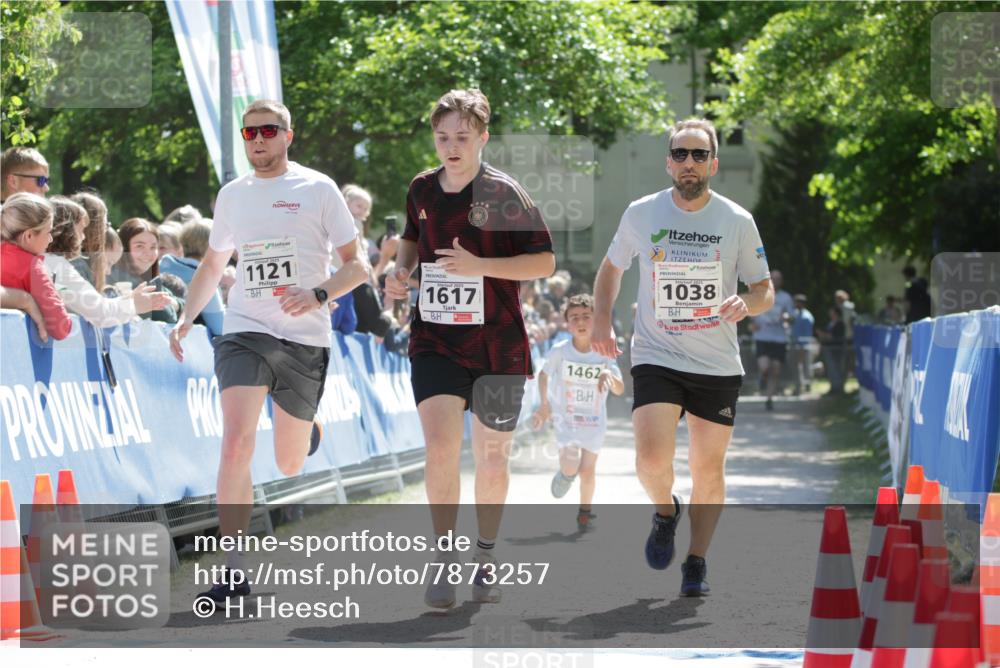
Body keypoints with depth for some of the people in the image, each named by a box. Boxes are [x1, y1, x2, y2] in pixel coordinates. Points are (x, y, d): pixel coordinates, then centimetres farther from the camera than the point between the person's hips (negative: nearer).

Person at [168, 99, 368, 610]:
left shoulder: (318, 189, 0)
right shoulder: (232, 194, 11)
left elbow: (356, 266, 1)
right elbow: (212, 264, 25)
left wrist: (319, 295, -17)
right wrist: (187, 318, 12)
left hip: (305, 338, -1)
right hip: (244, 331, 1)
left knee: (289, 465, 10)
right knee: (236, 442, -20)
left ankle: (307, 431, 50)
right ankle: (235, 570, -18)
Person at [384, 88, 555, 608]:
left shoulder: (505, 194, -10)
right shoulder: (422, 189, 4)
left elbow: (545, 261, -10)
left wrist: (478, 265, -22)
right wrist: (402, 269, 3)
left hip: (497, 345, -2)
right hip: (435, 342, 2)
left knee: (491, 455, 9)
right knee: (440, 445, -16)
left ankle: (486, 557, 28)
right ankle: (445, 561, -7)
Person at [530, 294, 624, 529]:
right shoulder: (560, 351, -12)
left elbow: (620, 390, -11)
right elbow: (544, 374, 7)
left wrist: (609, 375, -31)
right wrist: (544, 404, 4)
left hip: (594, 422, 1)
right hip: (566, 419, -1)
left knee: (587, 470, 5)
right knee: (571, 467, -17)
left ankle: (584, 511, 29)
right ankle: (565, 474, 20)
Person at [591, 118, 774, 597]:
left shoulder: (737, 221, -2)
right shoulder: (641, 214, -2)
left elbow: (765, 290, 6)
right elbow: (612, 268, 15)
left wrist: (746, 303, -17)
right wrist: (601, 319, 0)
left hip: (718, 365, 1)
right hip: (656, 357, -1)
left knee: (708, 469, 5)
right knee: (652, 459, -18)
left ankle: (697, 563, 24)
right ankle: (664, 511, 15)